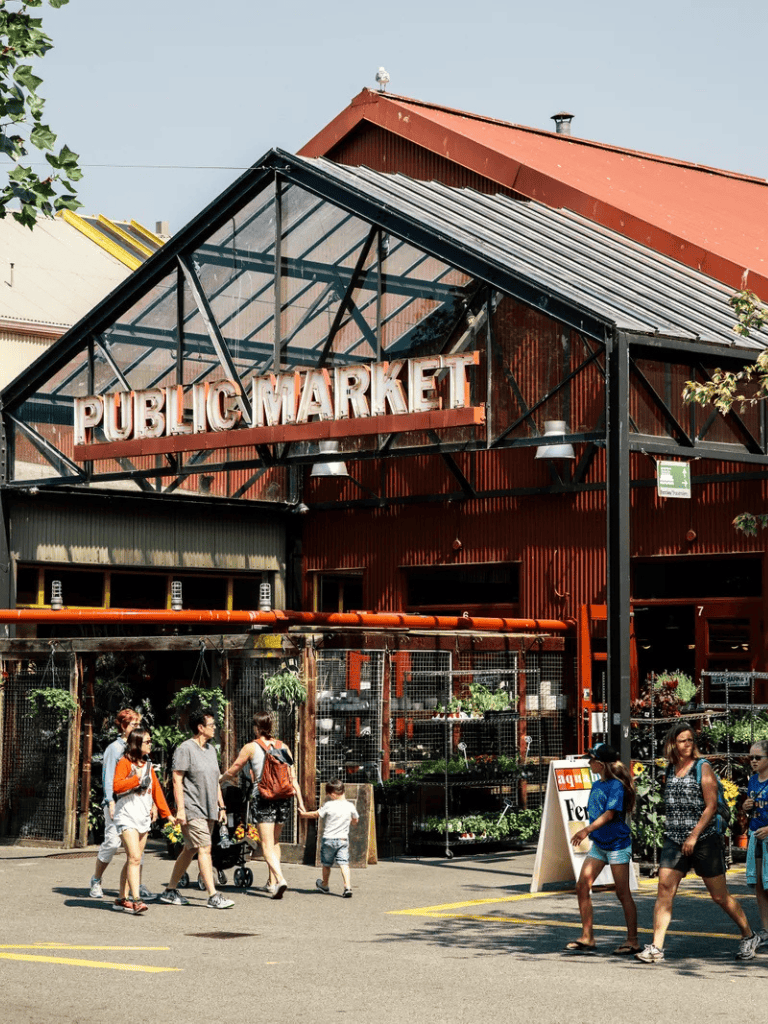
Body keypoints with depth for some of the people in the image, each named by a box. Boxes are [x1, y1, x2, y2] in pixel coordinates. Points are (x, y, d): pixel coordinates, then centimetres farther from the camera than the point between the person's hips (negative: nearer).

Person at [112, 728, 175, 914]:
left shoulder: (148, 764, 16)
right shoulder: (125, 762, -7)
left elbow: (156, 790, 21)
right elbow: (117, 786, -20)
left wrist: (167, 813, 20)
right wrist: (137, 778, -19)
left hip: (144, 818, 7)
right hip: (127, 817, -7)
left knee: (134, 859, 8)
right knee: (134, 857, -17)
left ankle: (122, 899, 14)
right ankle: (135, 899, -22)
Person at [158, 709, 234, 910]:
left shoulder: (211, 749, 16)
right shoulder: (185, 749, -9)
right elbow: (177, 780, -12)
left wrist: (221, 806, 19)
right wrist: (180, 809, -18)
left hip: (208, 810, 8)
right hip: (192, 810, -8)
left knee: (190, 850, 11)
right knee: (205, 849, -12)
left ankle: (170, 891, 20)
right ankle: (213, 896, -14)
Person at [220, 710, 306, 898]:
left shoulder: (251, 747, -2)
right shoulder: (283, 747, 7)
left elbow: (232, 771, 9)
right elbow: (293, 777, 2)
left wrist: (223, 778, 30)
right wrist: (300, 802, 4)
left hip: (262, 796, -4)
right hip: (283, 798, 4)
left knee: (267, 845, -6)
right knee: (275, 841, 20)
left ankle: (280, 879, -25)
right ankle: (271, 882, 24)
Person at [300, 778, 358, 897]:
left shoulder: (329, 805, -12)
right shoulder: (350, 806, -1)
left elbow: (316, 814, 0)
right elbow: (356, 820, 13)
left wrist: (304, 814, 17)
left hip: (328, 839, -2)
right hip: (343, 839, 2)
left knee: (326, 864, 16)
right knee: (344, 864, -4)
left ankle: (324, 885, 35)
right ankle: (348, 887, -21)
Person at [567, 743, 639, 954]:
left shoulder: (616, 786, -14)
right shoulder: (596, 786, 10)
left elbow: (609, 814, -23)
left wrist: (587, 830, -33)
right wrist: (589, 833, 16)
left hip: (617, 844, -8)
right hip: (598, 844, 8)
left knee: (623, 893, -4)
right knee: (582, 887, 0)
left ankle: (632, 941, 5)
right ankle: (587, 938, 7)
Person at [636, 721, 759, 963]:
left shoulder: (702, 767, -5)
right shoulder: (670, 771, 10)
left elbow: (711, 806, -11)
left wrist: (694, 836, -18)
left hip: (704, 839, -4)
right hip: (674, 840, 4)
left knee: (720, 896, 3)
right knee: (664, 891, -9)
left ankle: (749, 937, 22)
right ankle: (656, 948, -9)